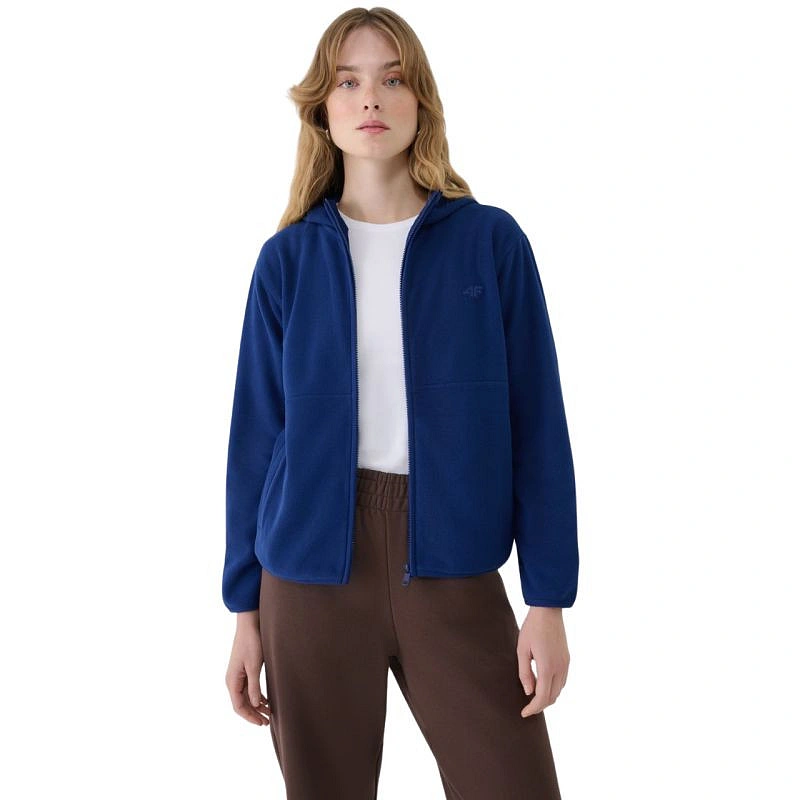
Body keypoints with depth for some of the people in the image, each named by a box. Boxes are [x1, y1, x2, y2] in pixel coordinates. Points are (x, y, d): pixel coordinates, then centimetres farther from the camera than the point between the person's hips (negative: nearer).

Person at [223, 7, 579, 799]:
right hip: (313, 568, 1)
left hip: (453, 570, -1)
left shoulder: (491, 241, 0)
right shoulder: (288, 259, 3)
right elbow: (256, 436, 5)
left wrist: (549, 598, -5)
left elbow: (537, 423, -1)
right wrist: (245, 609, 5)